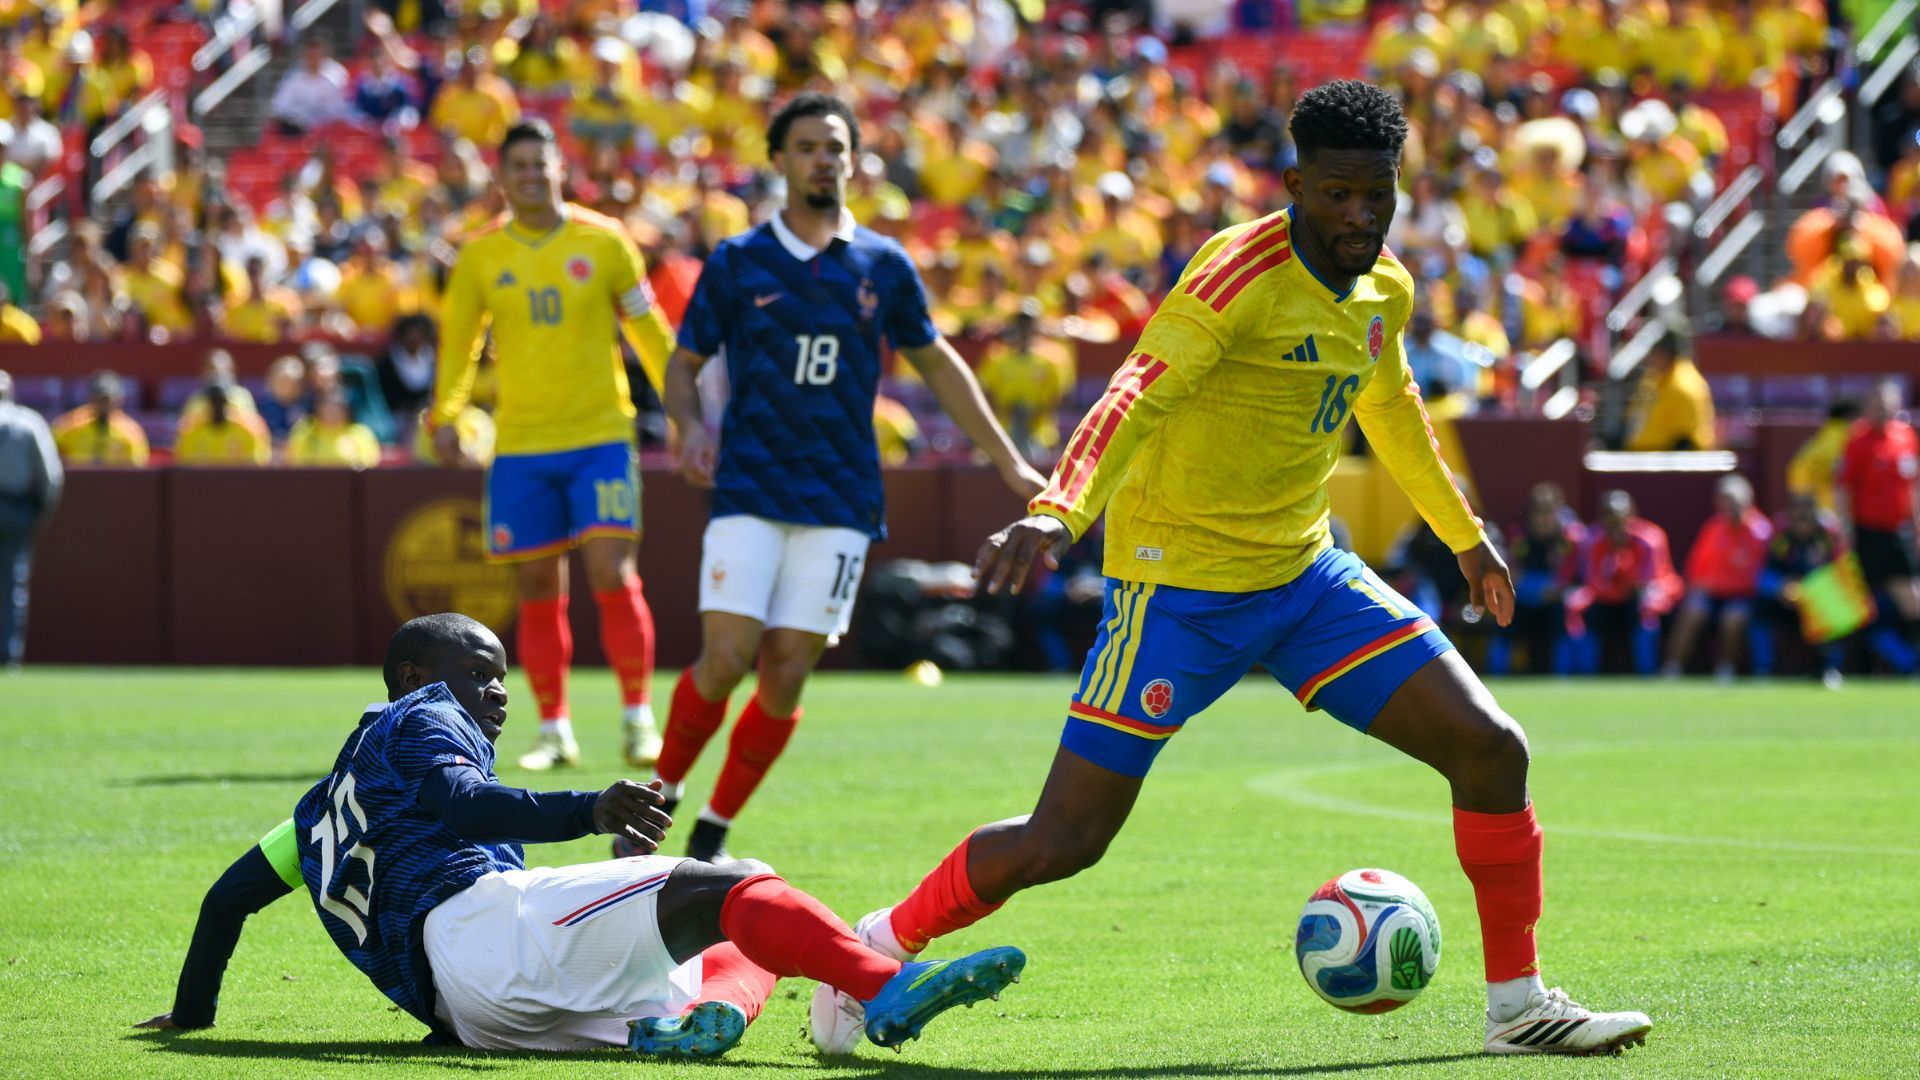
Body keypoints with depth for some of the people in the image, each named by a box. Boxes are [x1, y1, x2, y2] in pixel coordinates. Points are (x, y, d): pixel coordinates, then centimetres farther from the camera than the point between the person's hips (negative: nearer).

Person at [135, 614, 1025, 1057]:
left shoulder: (329, 800, 41)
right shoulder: (419, 719, 14)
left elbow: (228, 895, 42)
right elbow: (458, 800, -9)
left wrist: (191, 1012, 52)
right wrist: (587, 814, -24)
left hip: (467, 1011, 8)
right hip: (478, 916, -8)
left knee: (743, 954, 14)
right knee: (724, 892, -20)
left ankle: (688, 1017, -24)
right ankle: (890, 988, -45)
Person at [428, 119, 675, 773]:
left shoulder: (603, 242, 1)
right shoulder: (480, 257, 5)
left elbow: (650, 333, 8)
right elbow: (457, 344, 12)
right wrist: (445, 415, -3)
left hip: (600, 437, -2)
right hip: (521, 447, 2)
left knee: (614, 577, -11)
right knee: (538, 591, 3)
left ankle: (638, 720, -1)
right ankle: (554, 731, 11)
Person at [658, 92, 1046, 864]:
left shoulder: (884, 266, 8)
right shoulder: (735, 263, 4)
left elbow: (935, 363, 19)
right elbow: (684, 361, 11)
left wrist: (1009, 462, 18)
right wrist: (689, 425, -11)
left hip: (841, 503, 2)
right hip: (748, 492, -2)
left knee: (786, 674, -4)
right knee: (725, 659, -14)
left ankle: (714, 830, 11)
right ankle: (662, 792, 11)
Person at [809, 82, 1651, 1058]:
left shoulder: (1383, 291, 5)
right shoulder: (1245, 270, -20)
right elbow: (1137, 393, -31)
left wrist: (1464, 535, 37)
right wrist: (1058, 510, -47)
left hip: (1305, 574, 7)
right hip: (1180, 587, -7)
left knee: (1491, 748, -5)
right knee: (1062, 843, -6)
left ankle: (1518, 1006, 7)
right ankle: (879, 948, 18)